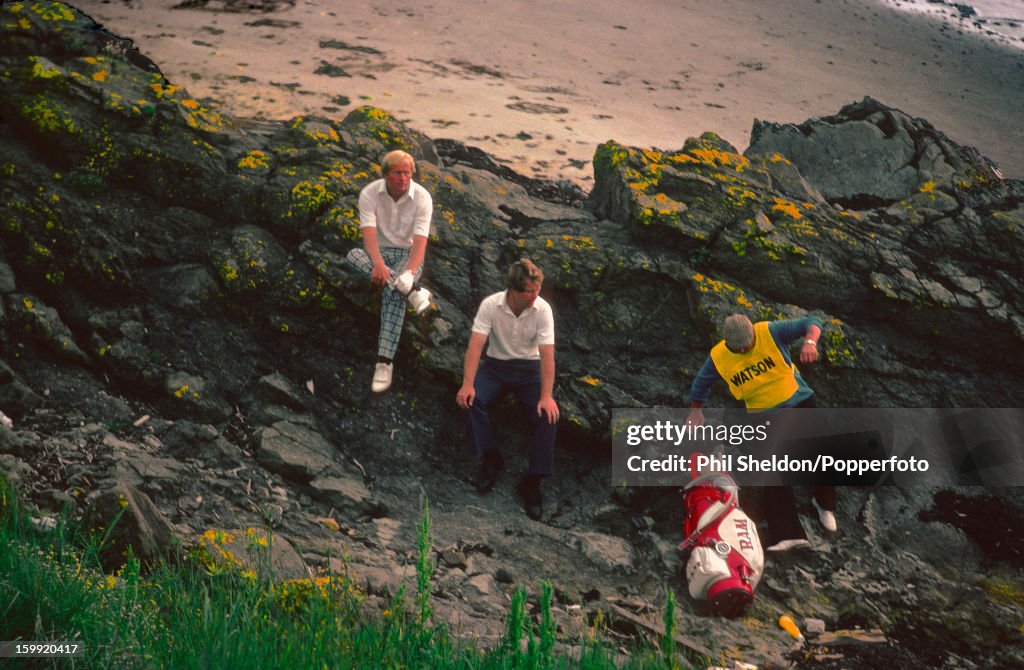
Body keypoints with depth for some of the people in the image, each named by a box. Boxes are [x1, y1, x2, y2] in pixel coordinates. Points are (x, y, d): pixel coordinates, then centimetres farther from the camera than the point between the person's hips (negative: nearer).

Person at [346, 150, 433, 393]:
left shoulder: (422, 197, -13)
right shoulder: (369, 193, -11)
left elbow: (420, 241, -19)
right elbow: (369, 234, -21)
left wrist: (410, 271, -38)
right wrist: (378, 264, -41)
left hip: (408, 254, -2)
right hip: (380, 251, 2)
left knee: (393, 293, -35)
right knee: (354, 255, -35)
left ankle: (385, 361, -41)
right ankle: (412, 290, -43)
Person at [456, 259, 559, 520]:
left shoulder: (543, 309, -16)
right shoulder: (490, 305, -17)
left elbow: (547, 354, -19)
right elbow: (475, 345, -21)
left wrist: (546, 395, -29)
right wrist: (467, 384, -34)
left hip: (529, 368, 0)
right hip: (496, 365, 0)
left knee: (549, 413, -25)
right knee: (472, 399, -30)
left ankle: (532, 482, -19)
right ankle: (490, 459, -12)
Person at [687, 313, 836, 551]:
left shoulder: (770, 333, -19)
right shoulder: (718, 357, -13)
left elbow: (811, 323, -19)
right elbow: (701, 383, 7)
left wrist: (810, 342, -39)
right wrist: (696, 412, 14)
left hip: (798, 400, -1)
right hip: (763, 414, 1)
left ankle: (824, 503, 26)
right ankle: (787, 533, -6)